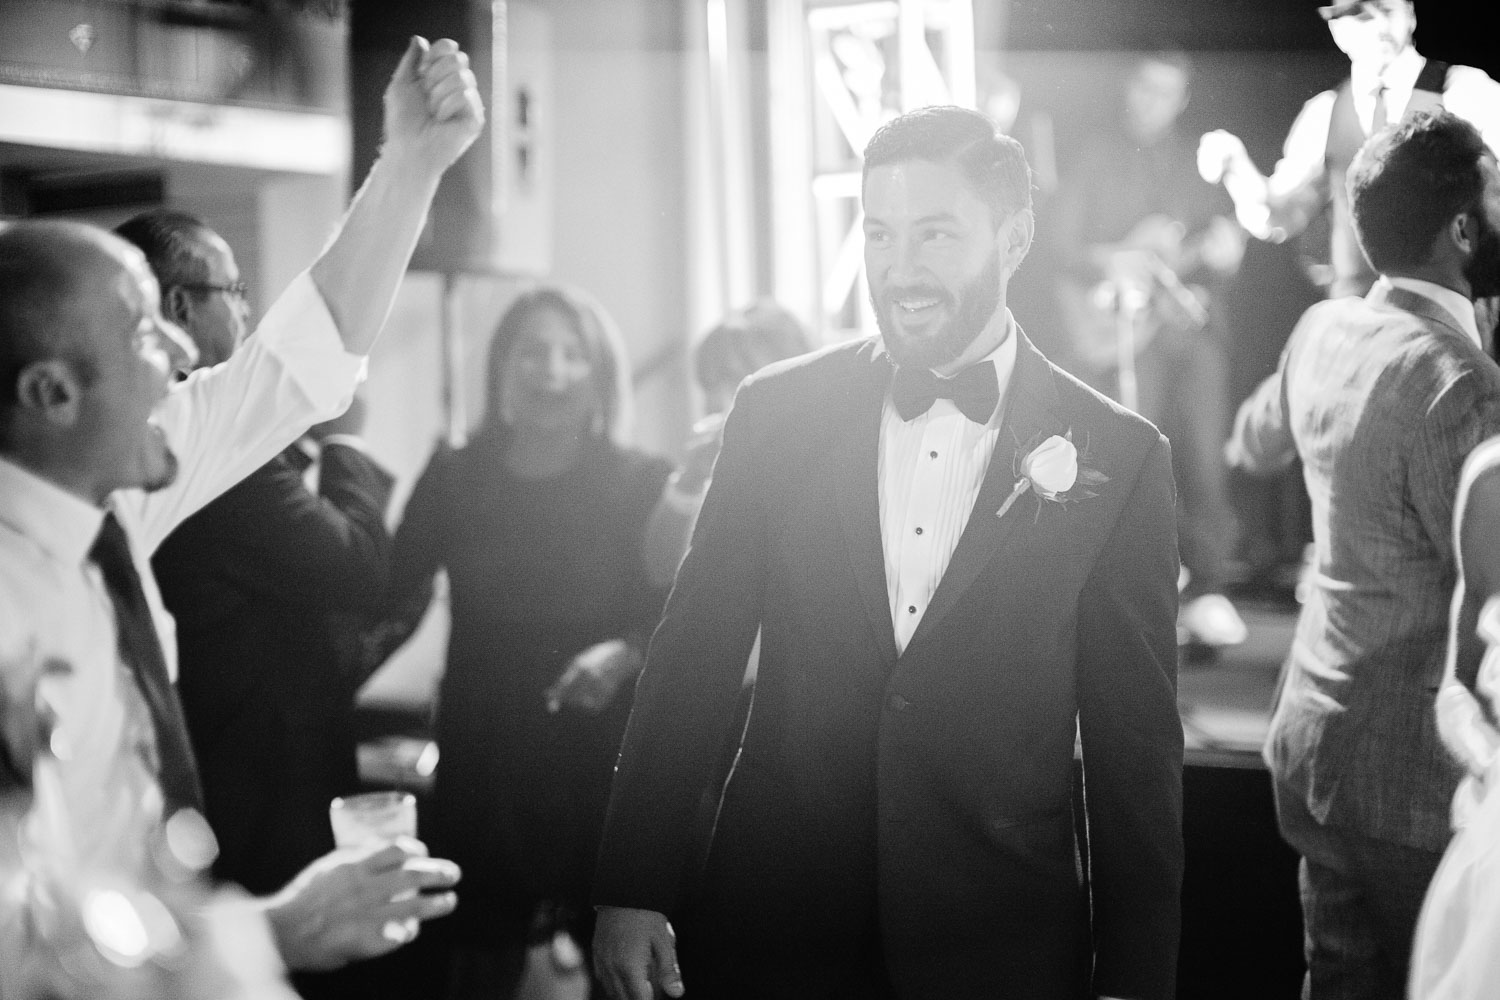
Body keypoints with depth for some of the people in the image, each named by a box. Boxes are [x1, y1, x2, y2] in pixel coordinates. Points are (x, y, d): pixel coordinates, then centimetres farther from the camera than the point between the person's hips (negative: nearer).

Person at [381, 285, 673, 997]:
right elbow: (380, 592, -1)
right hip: (484, 768, 2)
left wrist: (627, 654, -21)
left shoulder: (644, 484, -2)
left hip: (610, 764, -1)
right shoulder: (454, 479, 3)